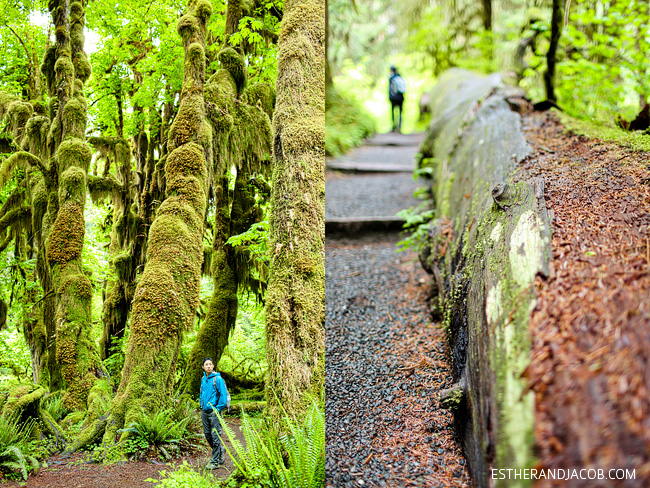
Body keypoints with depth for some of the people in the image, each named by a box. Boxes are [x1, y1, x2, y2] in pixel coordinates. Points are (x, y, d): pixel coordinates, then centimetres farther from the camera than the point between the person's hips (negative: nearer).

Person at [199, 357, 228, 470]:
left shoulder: (217, 379, -10)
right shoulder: (203, 379, 11)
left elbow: (223, 396, -11)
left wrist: (218, 409, -13)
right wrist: (201, 406, 16)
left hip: (214, 411, -7)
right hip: (204, 411, 7)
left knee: (215, 436, -4)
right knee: (207, 435, 12)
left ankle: (215, 461, 3)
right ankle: (221, 450, 33)